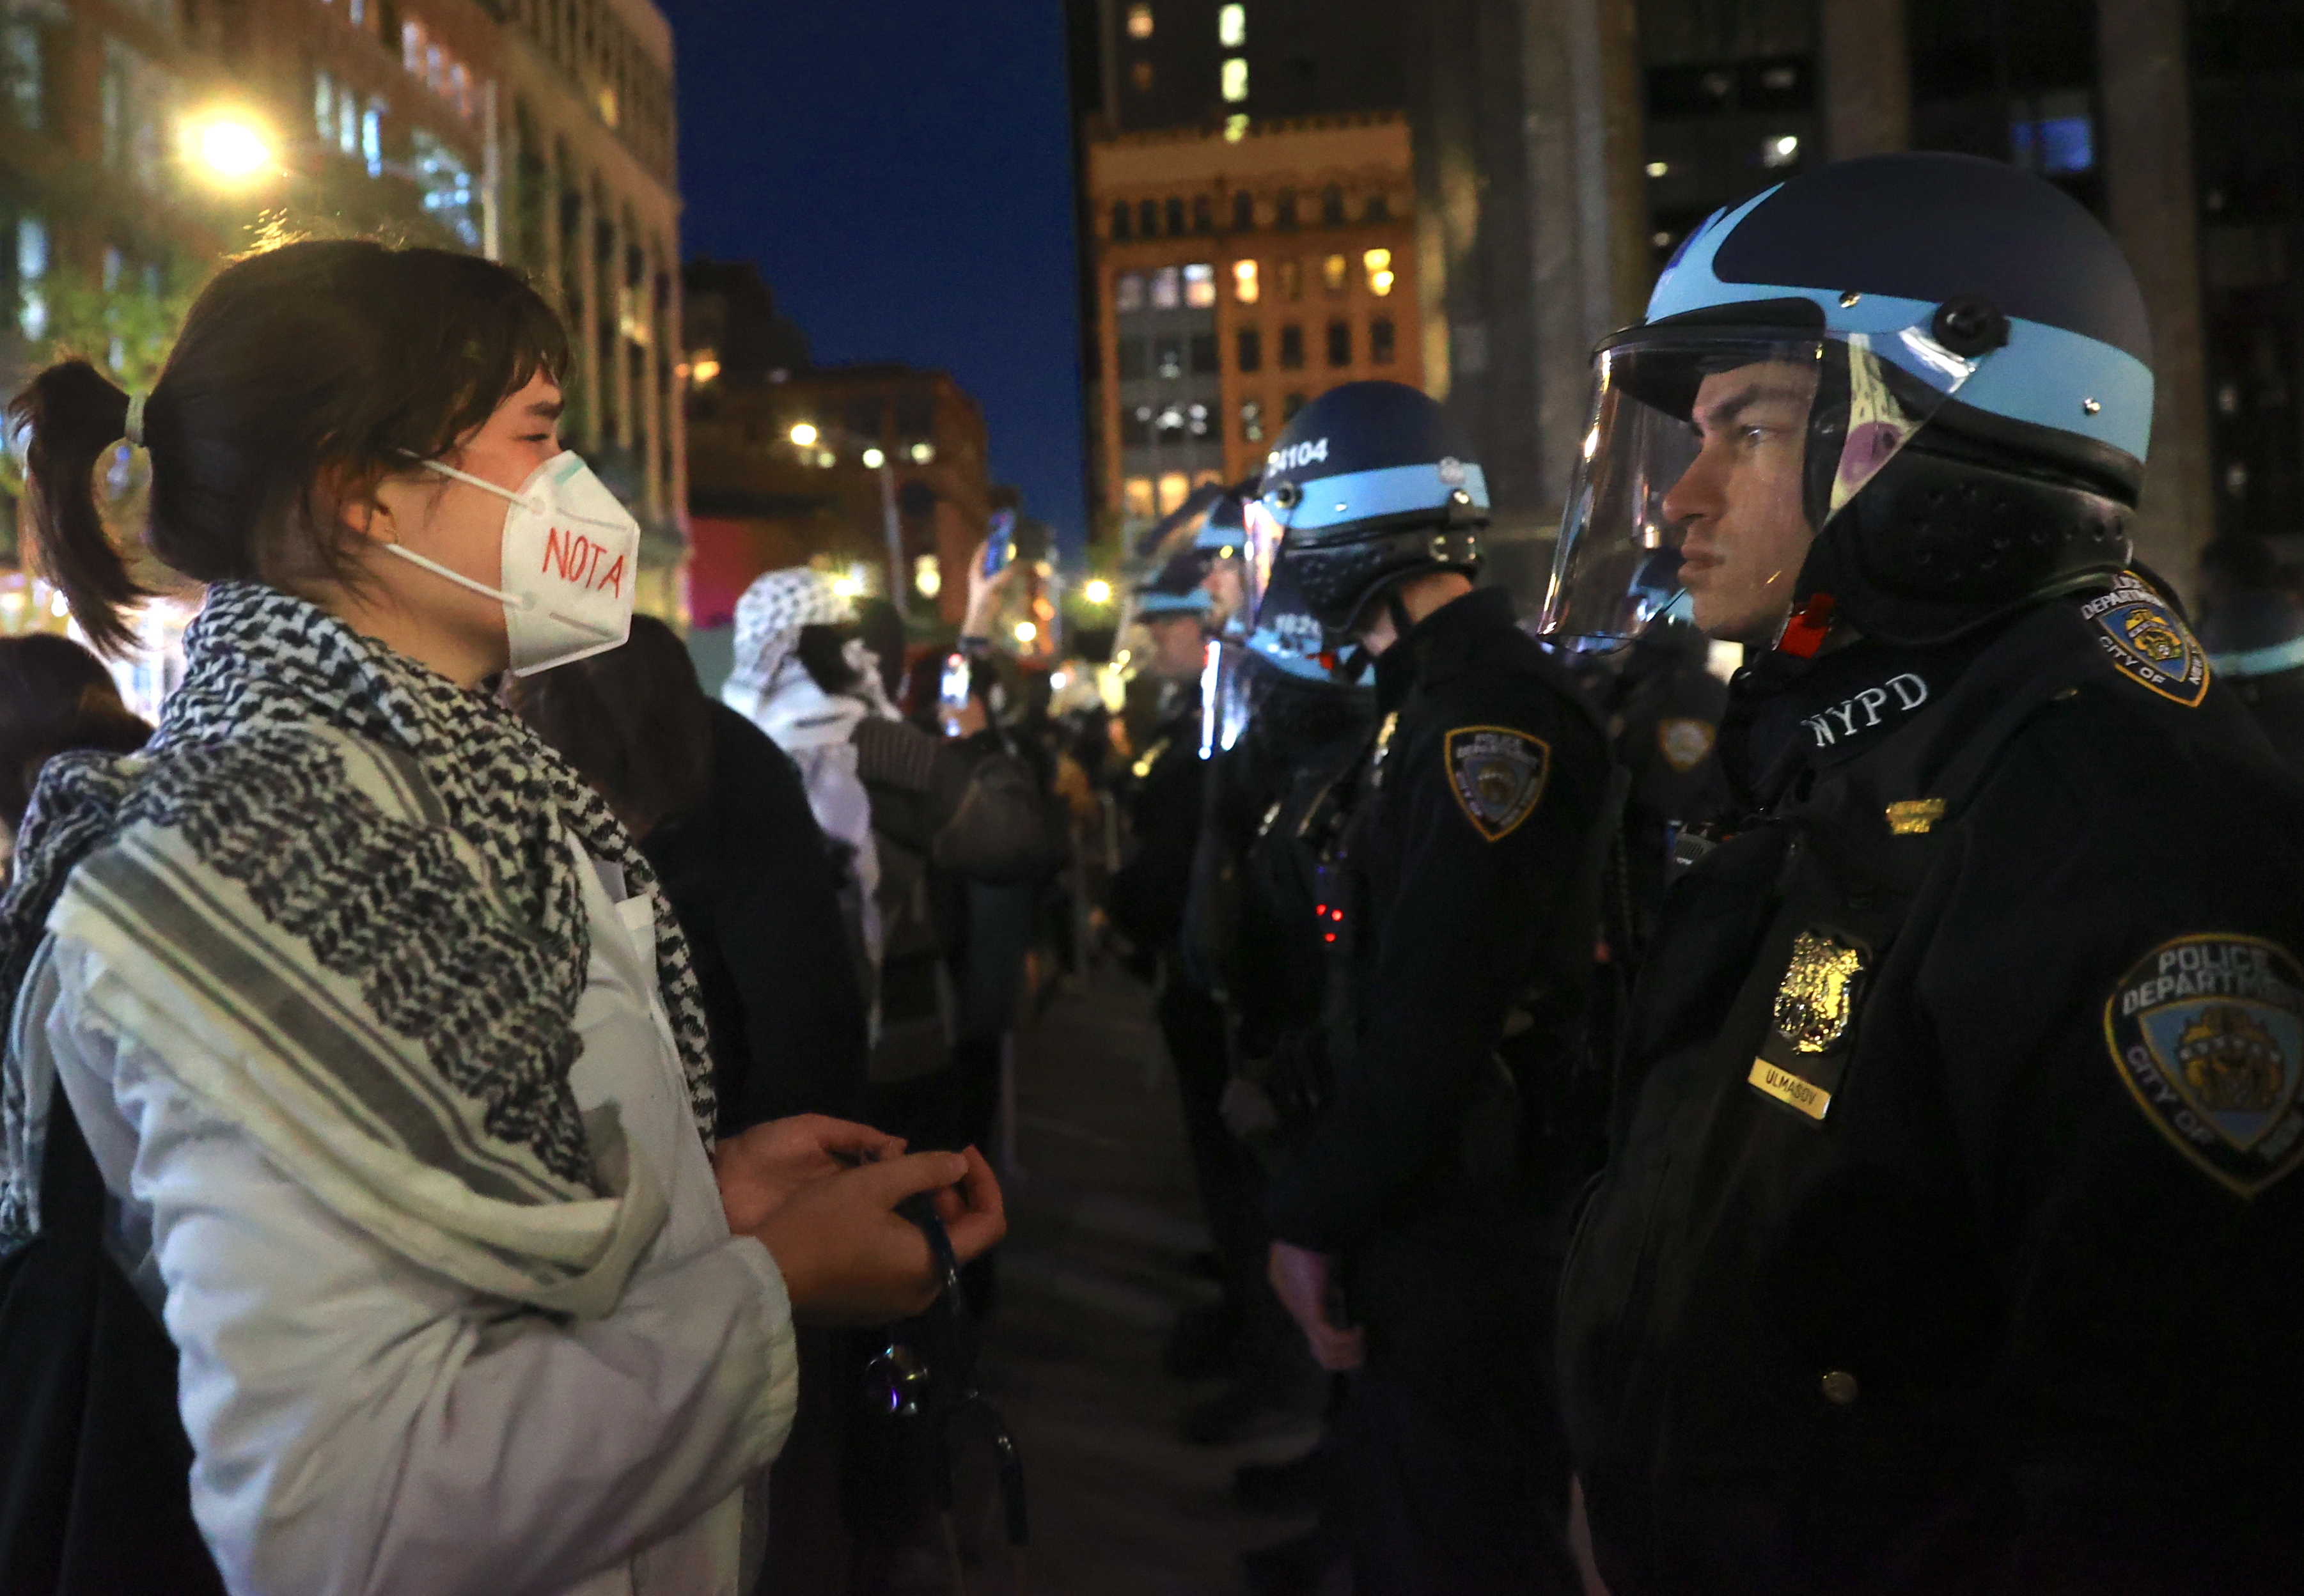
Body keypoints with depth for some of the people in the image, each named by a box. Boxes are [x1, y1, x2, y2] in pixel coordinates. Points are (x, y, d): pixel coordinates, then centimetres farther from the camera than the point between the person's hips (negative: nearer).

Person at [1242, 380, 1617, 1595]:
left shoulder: (1489, 707, -21)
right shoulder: (1432, 695, 12)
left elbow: (1432, 1016, -25)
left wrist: (1313, 1214, -17)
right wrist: (1322, 1198, 15)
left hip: (1469, 1217, -10)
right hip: (1416, 1204, 10)